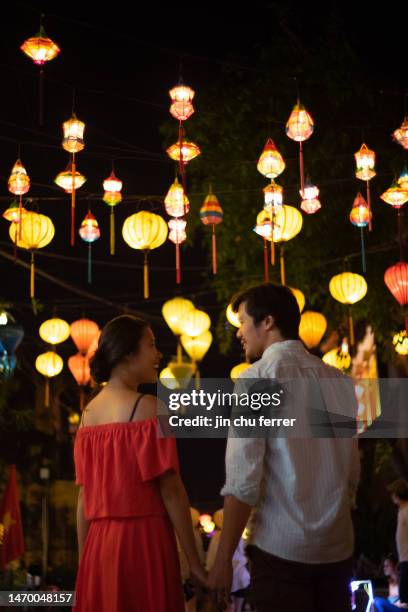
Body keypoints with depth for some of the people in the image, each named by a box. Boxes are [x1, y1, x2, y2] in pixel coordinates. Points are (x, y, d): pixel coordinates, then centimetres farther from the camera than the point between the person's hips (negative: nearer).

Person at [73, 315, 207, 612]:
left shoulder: (88, 412, 9)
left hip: (99, 544, 6)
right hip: (144, 540, -6)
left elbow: (85, 494, 10)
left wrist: (83, 559, 15)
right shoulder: (148, 406, -9)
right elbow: (171, 489, -13)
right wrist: (195, 561, -10)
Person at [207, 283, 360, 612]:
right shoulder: (340, 380, 9)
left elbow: (243, 479, -13)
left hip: (281, 547, -5)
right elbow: (352, 472, 11)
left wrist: (224, 557, -9)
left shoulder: (257, 378, -8)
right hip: (338, 547, 6)